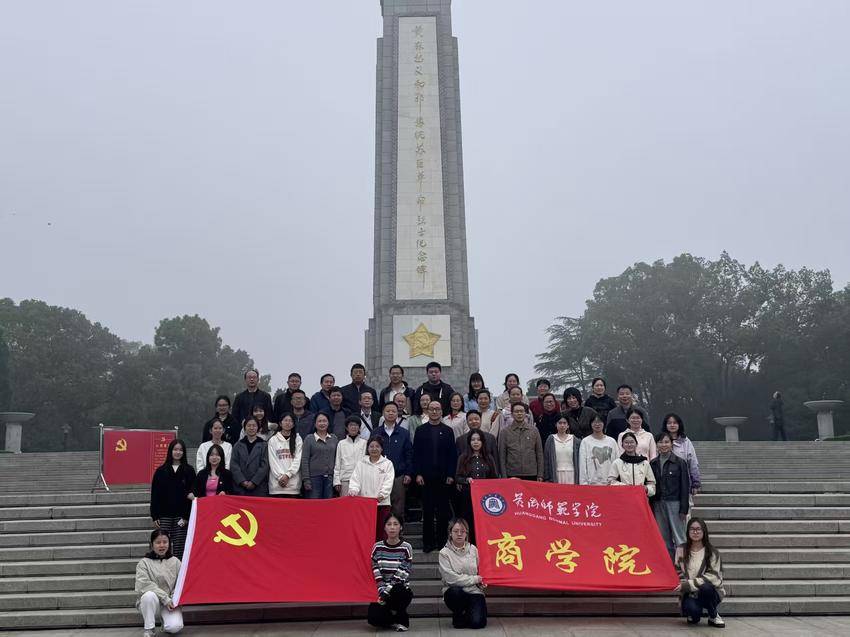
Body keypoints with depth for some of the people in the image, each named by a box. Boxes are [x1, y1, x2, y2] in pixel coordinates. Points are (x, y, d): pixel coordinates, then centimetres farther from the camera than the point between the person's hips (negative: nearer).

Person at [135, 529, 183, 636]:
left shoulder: (175, 561, 4)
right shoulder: (144, 562, -3)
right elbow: (143, 584, -16)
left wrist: (174, 600, -16)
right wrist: (165, 598, -21)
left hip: (170, 602, 1)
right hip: (150, 602, -1)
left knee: (175, 627, -25)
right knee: (149, 595, -36)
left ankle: (166, 624, 14)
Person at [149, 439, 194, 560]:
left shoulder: (189, 471, 4)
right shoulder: (161, 471, 6)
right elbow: (154, 495, 7)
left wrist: (187, 515, -8)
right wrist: (154, 516, 1)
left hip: (181, 516, -1)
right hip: (164, 515, 1)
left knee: (179, 549, 0)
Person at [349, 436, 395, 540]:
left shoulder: (387, 464, 6)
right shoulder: (361, 463, 12)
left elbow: (388, 482, -4)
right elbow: (355, 478, 4)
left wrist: (382, 494, -20)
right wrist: (353, 489, -15)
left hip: (381, 503, -1)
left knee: (380, 533, 0)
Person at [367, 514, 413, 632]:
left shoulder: (406, 548, -6)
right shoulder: (377, 547, 1)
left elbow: (401, 575, -12)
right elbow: (376, 572, -3)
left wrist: (387, 591, -19)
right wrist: (382, 591, -17)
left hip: (401, 591, -2)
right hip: (383, 591, 2)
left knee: (397, 591, -38)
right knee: (373, 618, -23)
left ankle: (402, 619, -6)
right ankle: (393, 620, 14)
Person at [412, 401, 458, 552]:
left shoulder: (448, 431, 7)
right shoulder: (420, 430, 7)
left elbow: (453, 454, 5)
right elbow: (416, 453, 4)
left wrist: (451, 475, -3)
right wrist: (418, 474, -5)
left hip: (443, 476, 0)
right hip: (426, 476, 0)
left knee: (443, 511, 3)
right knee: (427, 511, 2)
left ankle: (442, 541, 11)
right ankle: (428, 542, 8)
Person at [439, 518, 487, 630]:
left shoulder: (473, 549, 6)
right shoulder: (444, 553, -6)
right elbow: (451, 578, -15)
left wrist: (481, 582, 0)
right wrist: (474, 579, -10)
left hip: (474, 592, 2)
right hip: (455, 593, -2)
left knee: (477, 622, -21)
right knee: (455, 591, -37)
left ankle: (467, 612, 17)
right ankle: (458, 616, -4)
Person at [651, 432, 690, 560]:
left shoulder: (680, 462, -2)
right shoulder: (652, 463, 9)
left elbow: (685, 487, -4)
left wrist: (684, 509, -9)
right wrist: (651, 508, 6)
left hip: (674, 503, -4)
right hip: (658, 504, 4)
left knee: (679, 537, -4)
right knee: (664, 538, 7)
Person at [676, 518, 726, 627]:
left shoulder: (712, 552, -3)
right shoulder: (682, 550, 5)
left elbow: (712, 577, -13)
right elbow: (678, 573, 10)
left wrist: (687, 584, -22)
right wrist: (681, 585, -12)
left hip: (709, 592, 0)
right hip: (689, 594, 0)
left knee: (705, 587, -36)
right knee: (692, 608, -35)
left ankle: (713, 616, -7)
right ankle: (693, 616, 5)